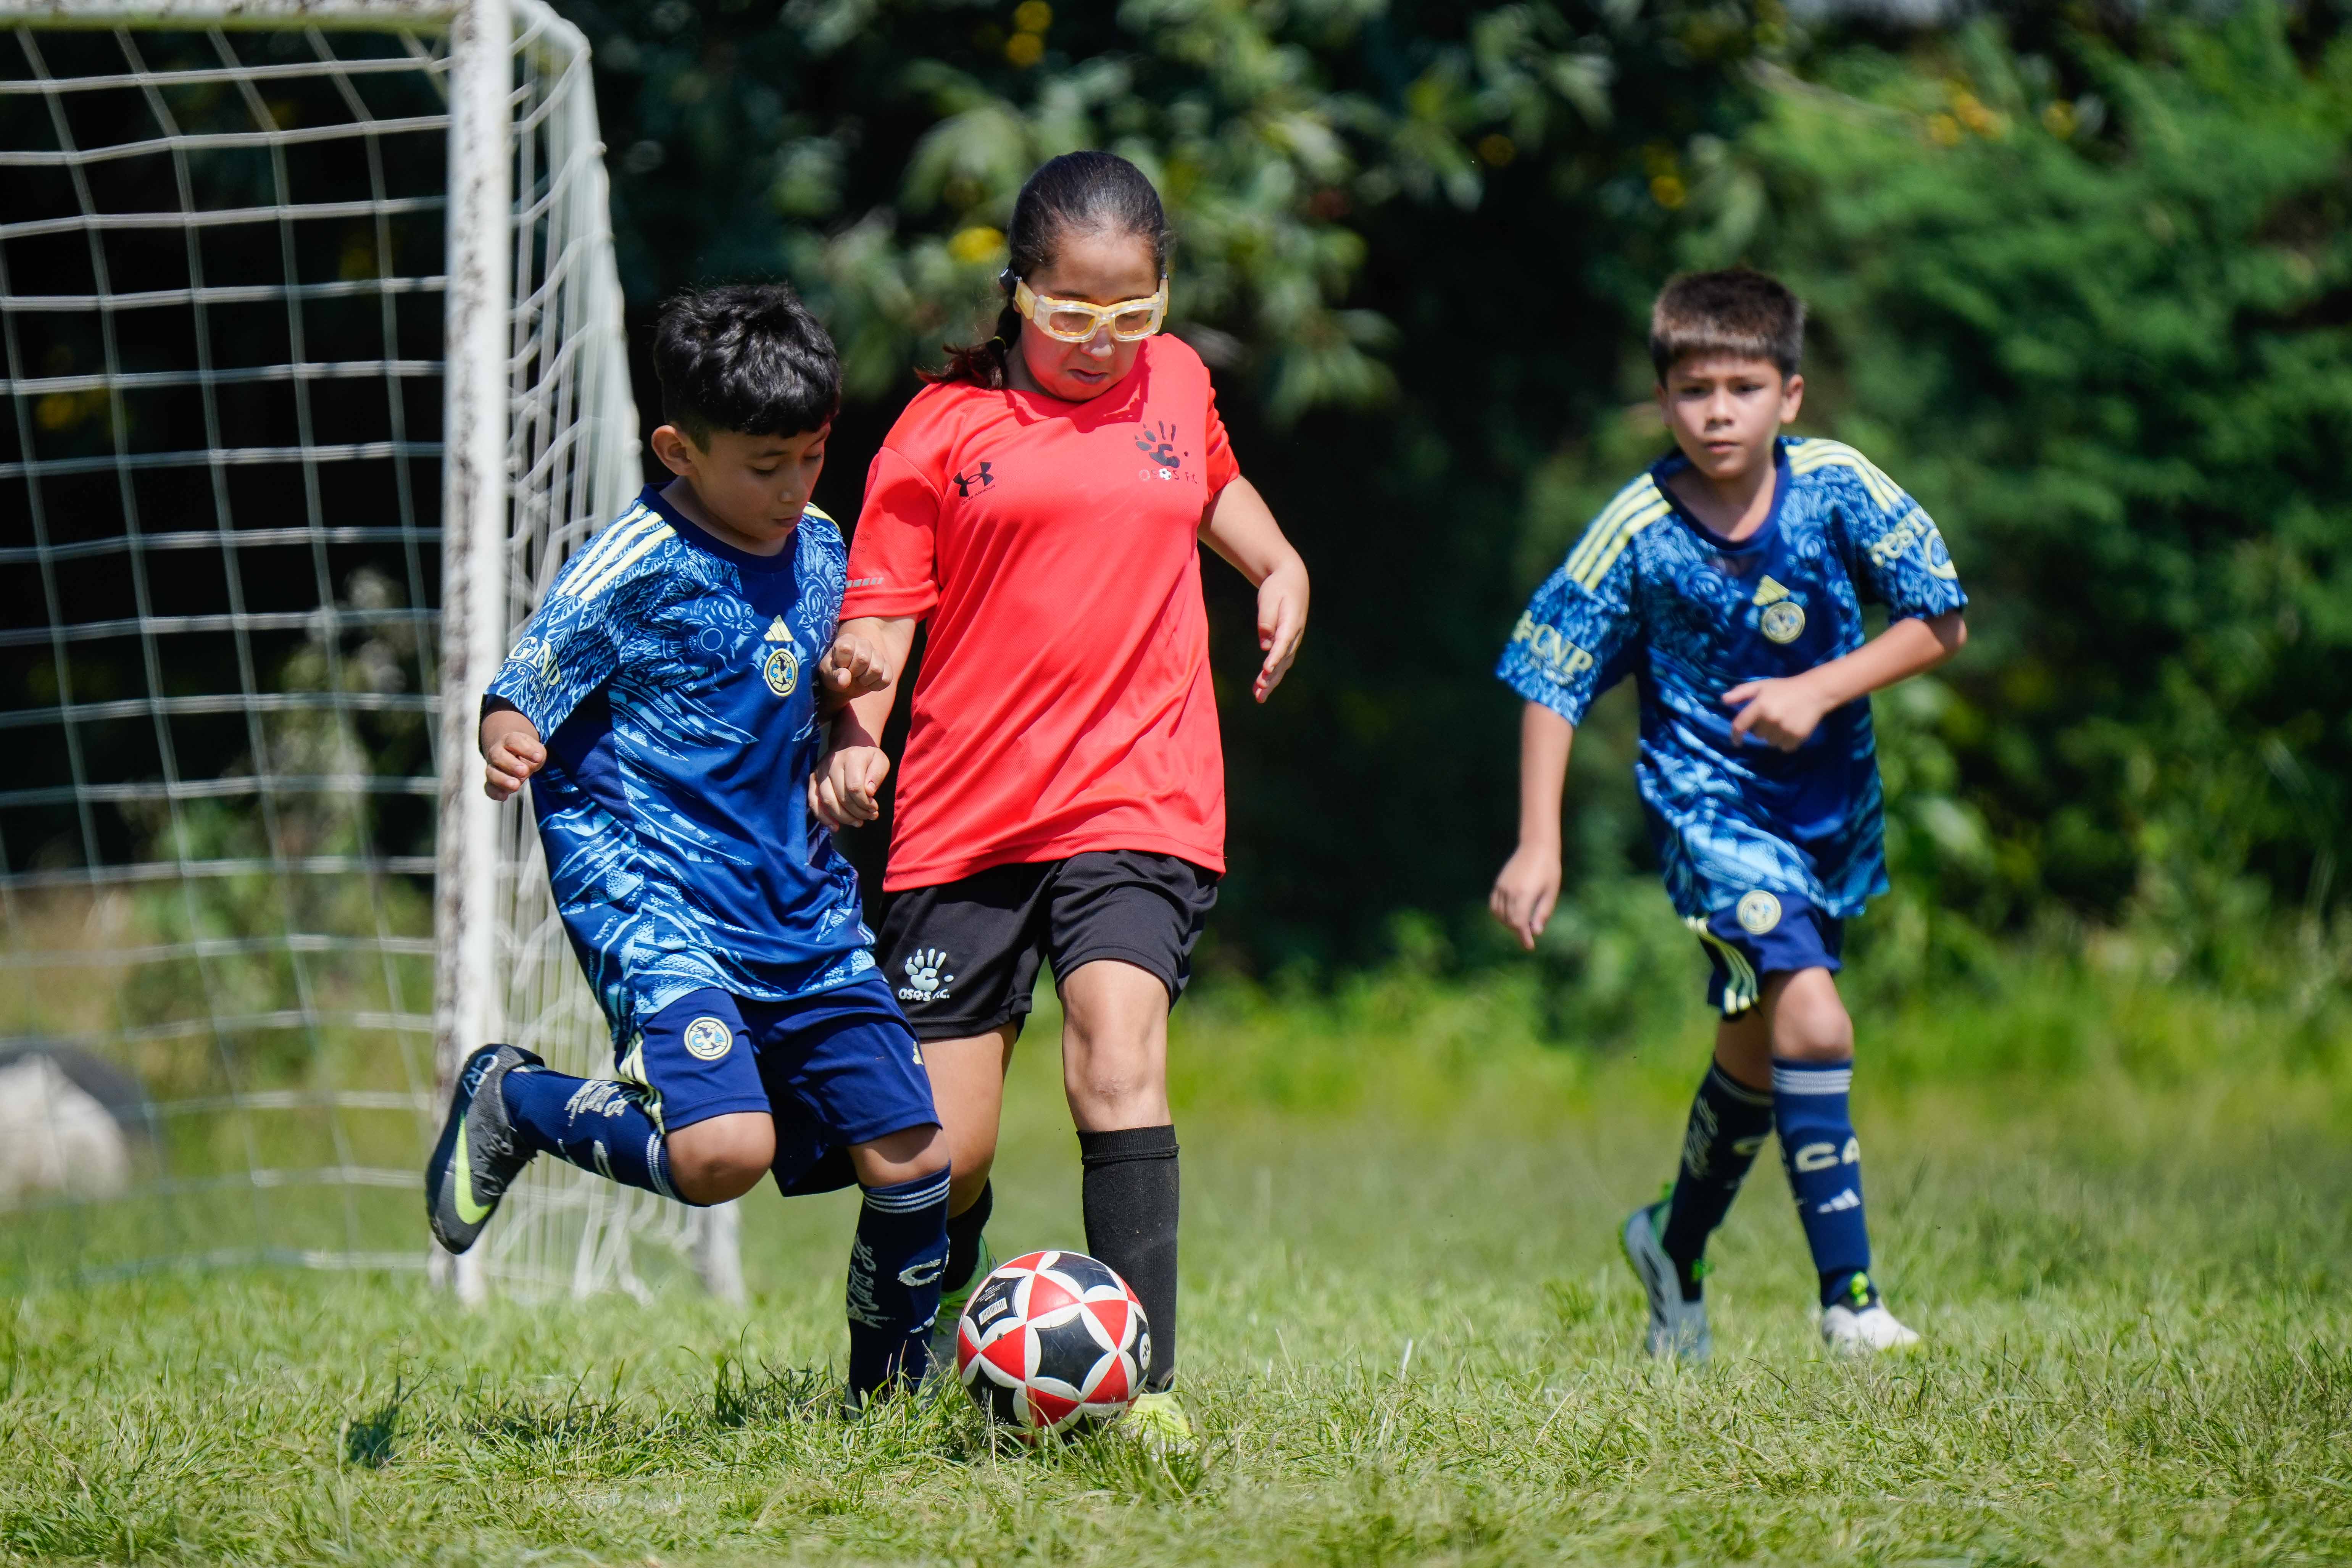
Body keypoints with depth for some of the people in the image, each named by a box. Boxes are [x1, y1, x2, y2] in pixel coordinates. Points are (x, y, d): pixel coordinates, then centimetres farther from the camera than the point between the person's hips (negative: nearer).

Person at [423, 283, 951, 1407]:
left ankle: (891, 1398, 23)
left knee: (909, 1158, 1)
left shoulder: (820, 552, 8)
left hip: (798, 900, 7)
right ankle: (515, 1102, 2)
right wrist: (504, 746, -33)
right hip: (650, 896, -7)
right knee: (723, 1154, -26)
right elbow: (518, 698, -10)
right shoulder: (633, 569, -12)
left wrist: (841, 691, 1)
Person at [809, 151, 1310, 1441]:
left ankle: (1146, 1383, -26)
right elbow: (881, 608, 0)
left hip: (1139, 801, 1)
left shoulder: (1176, 383, 11)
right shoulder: (944, 429, 0)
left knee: (1118, 1059, -24)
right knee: (940, 1150, 0)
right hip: (967, 815, -1)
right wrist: (854, 738, -17)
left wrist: (1280, 567, 19)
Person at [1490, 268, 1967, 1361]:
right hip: (1711, 806, -4)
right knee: (1813, 1023, -23)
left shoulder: (1837, 487, -11)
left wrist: (1820, 692, -19)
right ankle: (1848, 1298, -19)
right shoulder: (1639, 533, -15)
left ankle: (1676, 1247, 44)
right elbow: (1551, 682, -7)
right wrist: (1538, 846, -12)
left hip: (1831, 800, 4)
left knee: (1758, 1050, 20)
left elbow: (1942, 623, -6)